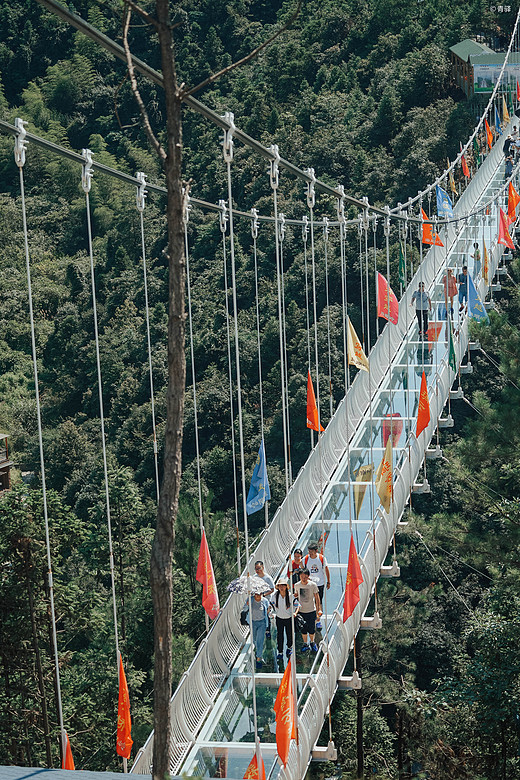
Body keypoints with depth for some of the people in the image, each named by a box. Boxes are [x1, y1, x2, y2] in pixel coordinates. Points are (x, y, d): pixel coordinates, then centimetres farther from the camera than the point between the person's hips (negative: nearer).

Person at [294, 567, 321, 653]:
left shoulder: (313, 585, -12)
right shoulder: (297, 585, -5)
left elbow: (317, 597, -5)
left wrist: (319, 609, -4)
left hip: (311, 611, -2)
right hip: (301, 611, 2)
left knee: (311, 629, 6)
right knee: (303, 629, 11)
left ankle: (312, 642, 30)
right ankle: (305, 644, 29)